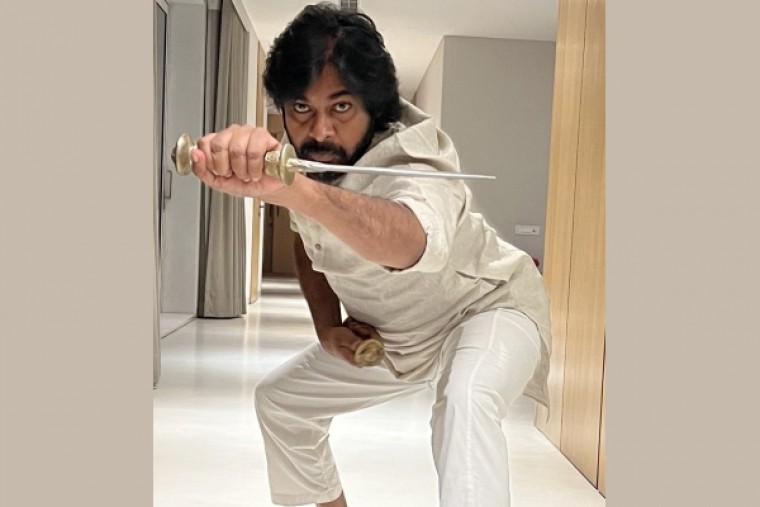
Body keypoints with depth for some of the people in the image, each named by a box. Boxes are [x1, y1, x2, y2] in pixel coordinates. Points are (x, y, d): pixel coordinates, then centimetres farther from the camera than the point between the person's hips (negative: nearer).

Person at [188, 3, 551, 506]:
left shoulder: (414, 166, -37)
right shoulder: (306, 158, -14)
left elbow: (409, 241, -62)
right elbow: (309, 239, 6)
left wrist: (292, 189, -79)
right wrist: (328, 327, -7)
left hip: (484, 308, -7)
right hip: (392, 332, 8)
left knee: (466, 402, -39)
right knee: (280, 398, 13)